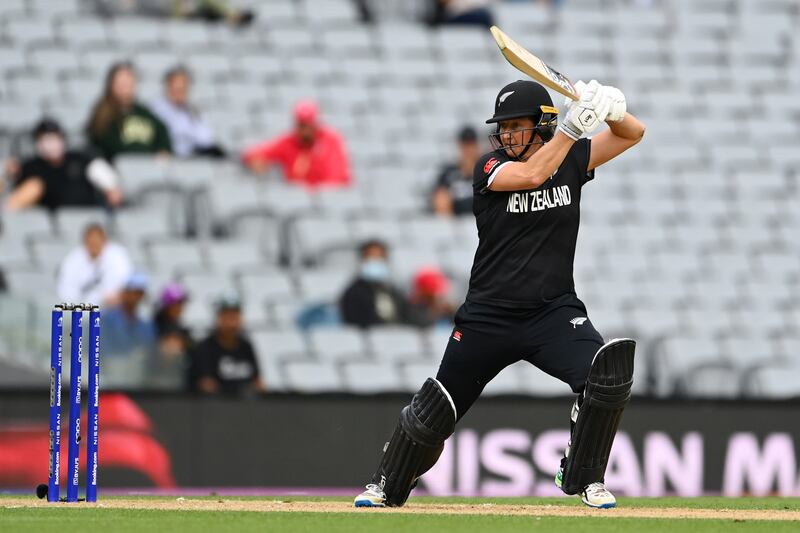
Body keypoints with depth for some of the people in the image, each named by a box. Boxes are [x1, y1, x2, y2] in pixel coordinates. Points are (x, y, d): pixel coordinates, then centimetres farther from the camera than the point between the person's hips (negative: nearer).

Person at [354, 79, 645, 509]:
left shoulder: (571, 159, 2)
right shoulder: (490, 167, -7)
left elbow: (633, 134, 0)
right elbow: (530, 174, -27)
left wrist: (612, 110, -22)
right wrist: (573, 124, -33)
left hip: (554, 311, 1)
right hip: (488, 314, -1)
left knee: (607, 374, -25)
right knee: (436, 408, 5)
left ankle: (583, 478, -5)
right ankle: (386, 486, 30)